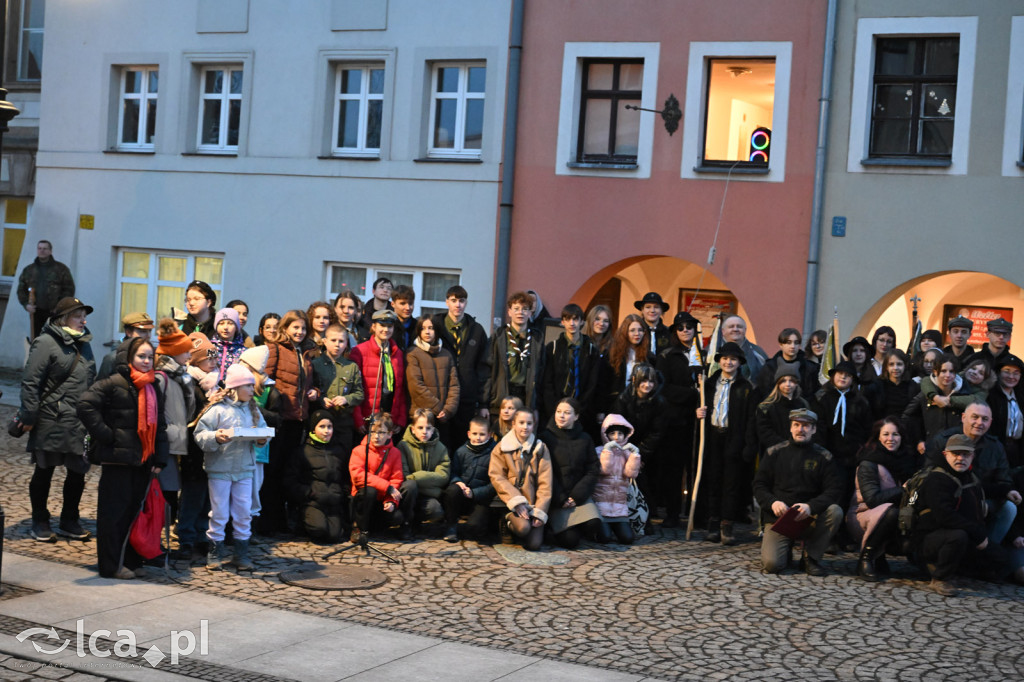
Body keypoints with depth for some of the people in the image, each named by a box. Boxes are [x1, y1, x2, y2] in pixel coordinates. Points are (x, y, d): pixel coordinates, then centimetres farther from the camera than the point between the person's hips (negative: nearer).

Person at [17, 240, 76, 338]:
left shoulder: (61, 269, 3)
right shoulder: (28, 270, 14)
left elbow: (69, 289, 0)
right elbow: (21, 289, 17)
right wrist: (26, 304, 0)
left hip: (55, 313, -3)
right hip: (36, 312, 3)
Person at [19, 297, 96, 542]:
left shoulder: (83, 344, 15)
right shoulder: (45, 343, -10)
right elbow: (30, 382, -12)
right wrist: (29, 417, -14)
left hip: (80, 425, 7)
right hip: (51, 422, -7)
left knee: (77, 473, 10)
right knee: (44, 473, 7)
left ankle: (69, 521, 24)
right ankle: (40, 523, 19)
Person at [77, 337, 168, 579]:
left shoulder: (153, 389, 16)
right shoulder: (114, 384, -7)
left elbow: (159, 426, 18)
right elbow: (86, 405, -18)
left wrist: (159, 459, 9)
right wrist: (105, 435, -16)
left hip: (143, 460, 7)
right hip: (118, 459, -7)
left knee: (135, 510, 11)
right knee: (114, 511, -2)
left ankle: (131, 560, 20)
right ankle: (111, 566, 3)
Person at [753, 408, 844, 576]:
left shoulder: (823, 457, 4)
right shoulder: (775, 453, 6)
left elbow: (835, 490, -5)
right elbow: (759, 485, 5)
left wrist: (811, 506, -24)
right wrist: (773, 502, -17)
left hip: (810, 518, 1)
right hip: (777, 517, -1)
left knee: (835, 511, -30)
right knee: (771, 564, -23)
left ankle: (811, 557, -10)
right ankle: (786, 548, 15)